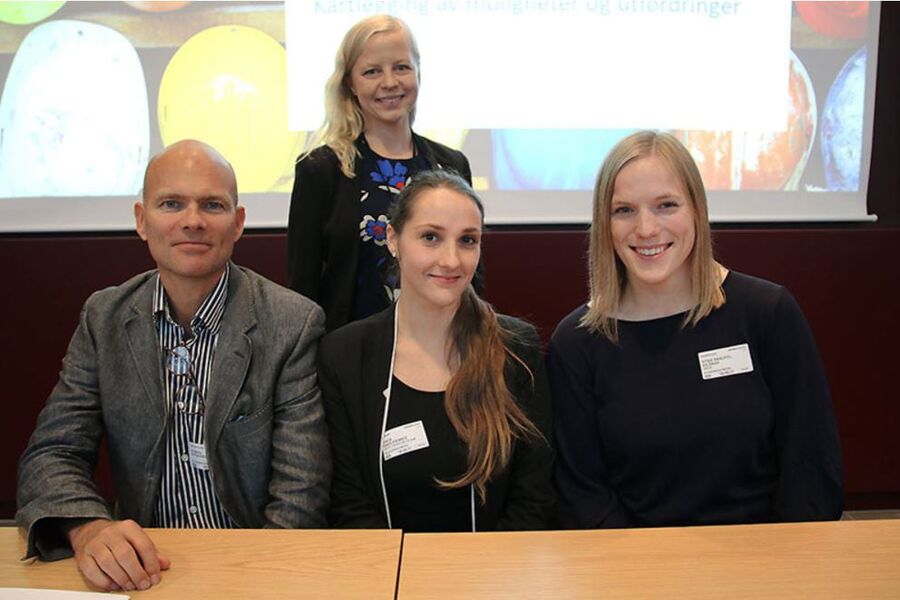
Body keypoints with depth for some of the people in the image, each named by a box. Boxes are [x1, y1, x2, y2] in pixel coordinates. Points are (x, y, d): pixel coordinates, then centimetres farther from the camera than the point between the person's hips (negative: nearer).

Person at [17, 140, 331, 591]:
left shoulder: (294, 325, -9)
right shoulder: (103, 318, 3)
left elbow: (300, 495, -10)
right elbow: (51, 454, -1)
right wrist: (87, 528, -20)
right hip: (138, 566, 3)